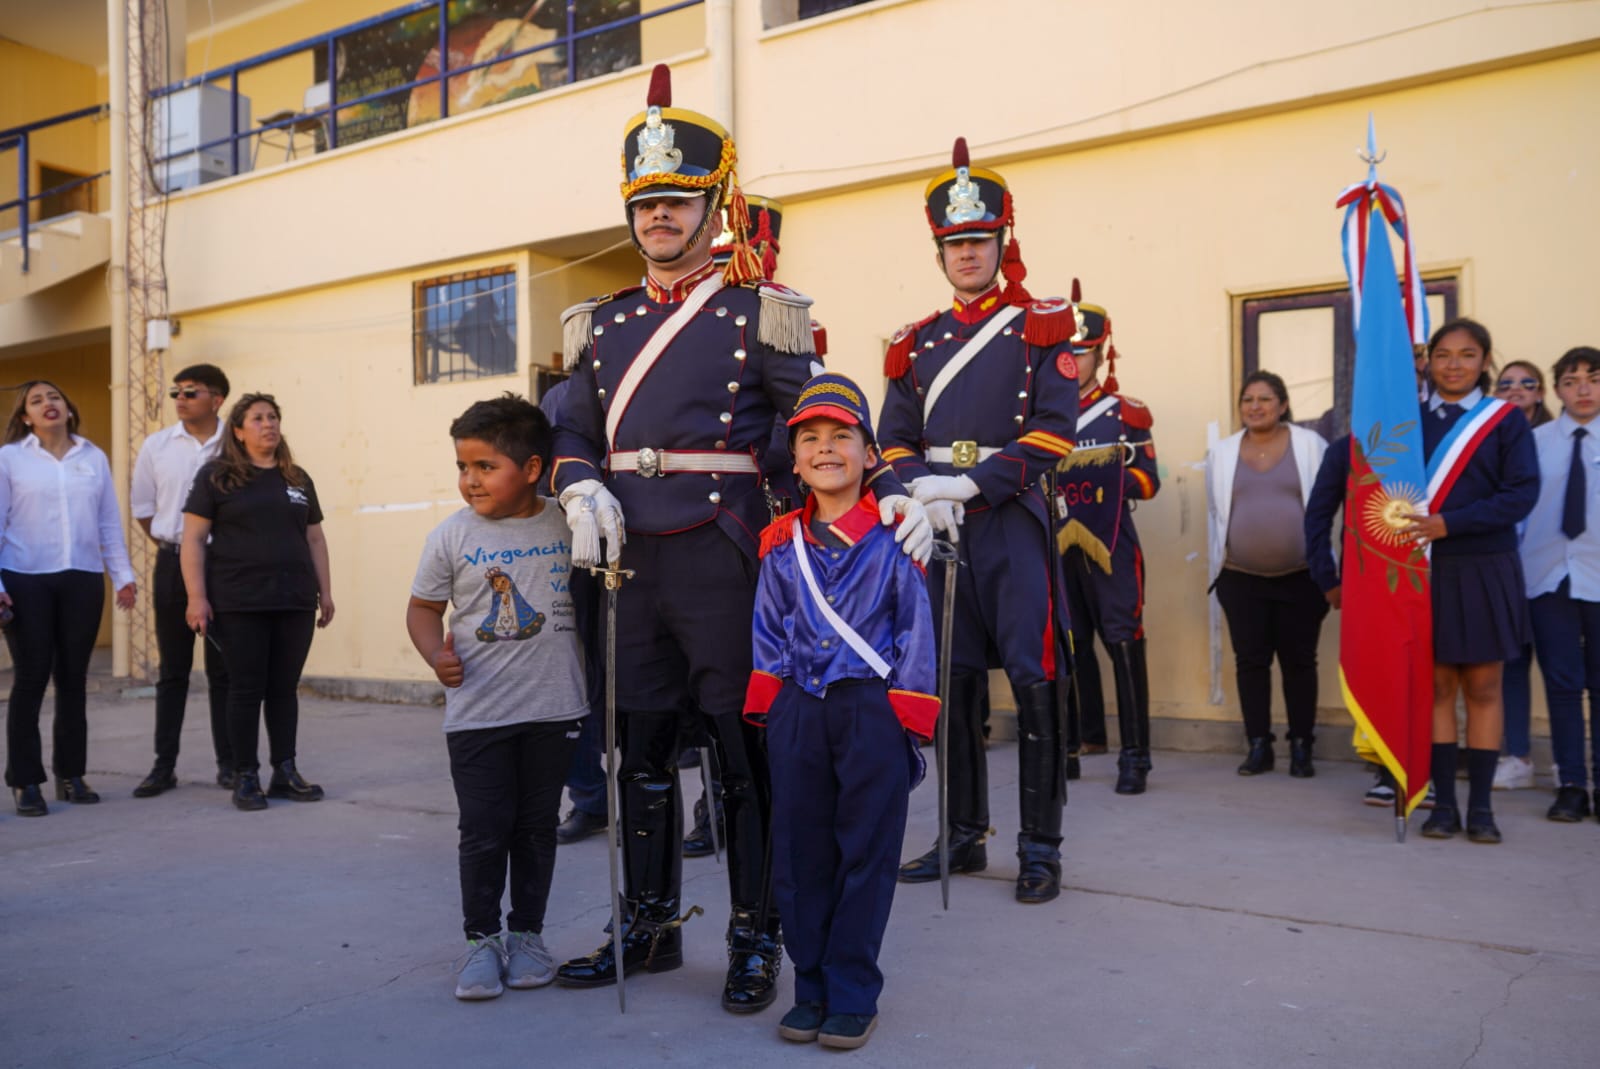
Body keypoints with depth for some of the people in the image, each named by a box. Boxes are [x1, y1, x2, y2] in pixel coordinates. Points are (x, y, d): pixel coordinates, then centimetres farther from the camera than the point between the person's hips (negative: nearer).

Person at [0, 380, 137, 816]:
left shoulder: (94, 458, 10)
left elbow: (109, 523, 11)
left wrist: (123, 575, 6)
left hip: (83, 580, 3)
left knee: (74, 679, 8)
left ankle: (71, 775, 18)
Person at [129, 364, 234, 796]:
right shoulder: (157, 445, 5)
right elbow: (142, 507, 13)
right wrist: (171, 546, 11)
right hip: (173, 563, 2)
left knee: (223, 670, 4)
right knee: (172, 670, 7)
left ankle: (229, 765, 12)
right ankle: (164, 766, 14)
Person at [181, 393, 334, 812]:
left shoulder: (298, 479, 14)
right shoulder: (216, 476, 2)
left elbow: (315, 539, 17)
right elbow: (193, 539, -3)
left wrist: (325, 591, 12)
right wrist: (197, 598, -10)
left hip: (295, 603, 4)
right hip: (239, 604, -3)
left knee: (284, 688, 7)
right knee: (246, 689, 1)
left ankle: (285, 772, 15)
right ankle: (245, 778, 10)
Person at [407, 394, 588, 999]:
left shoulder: (567, 525, -2)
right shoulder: (451, 537, -4)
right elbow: (423, 607, 6)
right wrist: (436, 655, -11)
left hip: (555, 707, 1)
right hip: (477, 714, -1)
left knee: (537, 826, 12)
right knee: (484, 831, 2)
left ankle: (527, 933, 28)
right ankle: (481, 939, 20)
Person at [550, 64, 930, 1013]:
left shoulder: (759, 313, 1)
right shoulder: (603, 323, 14)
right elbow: (573, 431, 16)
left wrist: (894, 494, -15)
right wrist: (582, 490, -5)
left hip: (724, 563, -5)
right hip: (628, 563, 5)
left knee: (744, 750, 3)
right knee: (641, 749, 13)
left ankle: (757, 939, 18)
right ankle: (651, 925, 30)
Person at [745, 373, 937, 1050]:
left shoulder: (893, 537, -2)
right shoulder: (781, 544, 8)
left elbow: (916, 631, -2)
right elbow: (769, 635, 12)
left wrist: (904, 711, -6)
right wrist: (770, 710, 4)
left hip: (871, 712, -3)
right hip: (799, 713, 4)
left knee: (866, 854, 4)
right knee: (800, 853, 9)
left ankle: (853, 998, 17)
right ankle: (810, 990, 24)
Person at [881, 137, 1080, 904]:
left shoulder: (1041, 328, 4)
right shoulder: (917, 344, 15)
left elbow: (1054, 430, -9)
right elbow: (895, 442, 9)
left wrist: (971, 485, -18)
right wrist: (924, 494, -12)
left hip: (1012, 518, -4)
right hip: (938, 524, 4)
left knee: (1033, 680, -5)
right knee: (951, 680, 8)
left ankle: (1040, 847, 7)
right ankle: (965, 835, 21)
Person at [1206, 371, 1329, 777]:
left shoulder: (1310, 445, -1)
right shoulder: (1222, 453, 6)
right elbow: (1218, 514, 10)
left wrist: (1329, 572, -3)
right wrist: (1219, 568, 8)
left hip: (1301, 576, -2)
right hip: (1241, 578, 2)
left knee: (1299, 662, 6)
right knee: (1250, 661, 4)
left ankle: (1301, 748, 16)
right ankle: (1258, 746, 14)